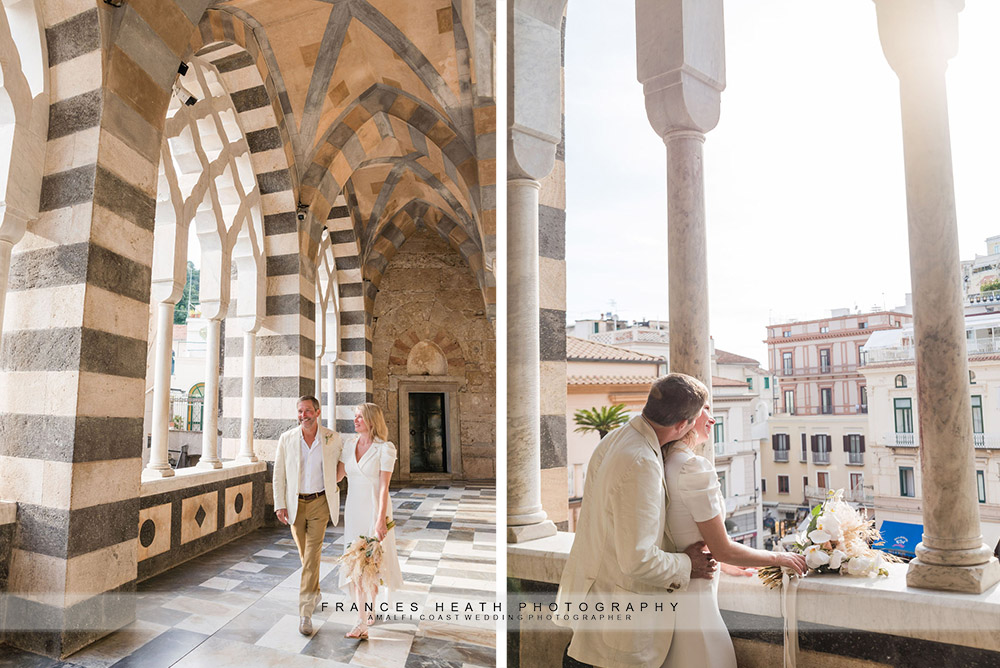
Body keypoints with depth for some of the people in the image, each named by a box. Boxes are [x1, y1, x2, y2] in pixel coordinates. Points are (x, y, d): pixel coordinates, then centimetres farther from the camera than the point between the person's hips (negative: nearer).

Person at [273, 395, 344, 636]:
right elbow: (279, 474, 1)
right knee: (304, 554, 15)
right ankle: (315, 592, 40)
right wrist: (280, 505, -3)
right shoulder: (286, 439, -4)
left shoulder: (333, 438, -6)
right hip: (296, 503, 2)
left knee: (312, 555, -9)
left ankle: (305, 612, -3)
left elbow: (339, 464, 13)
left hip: (319, 502, -2)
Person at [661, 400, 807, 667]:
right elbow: (722, 549, -16)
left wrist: (724, 565, 25)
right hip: (690, 599, -8)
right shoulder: (694, 467, -22)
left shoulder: (661, 463, 4)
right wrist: (778, 558, -1)